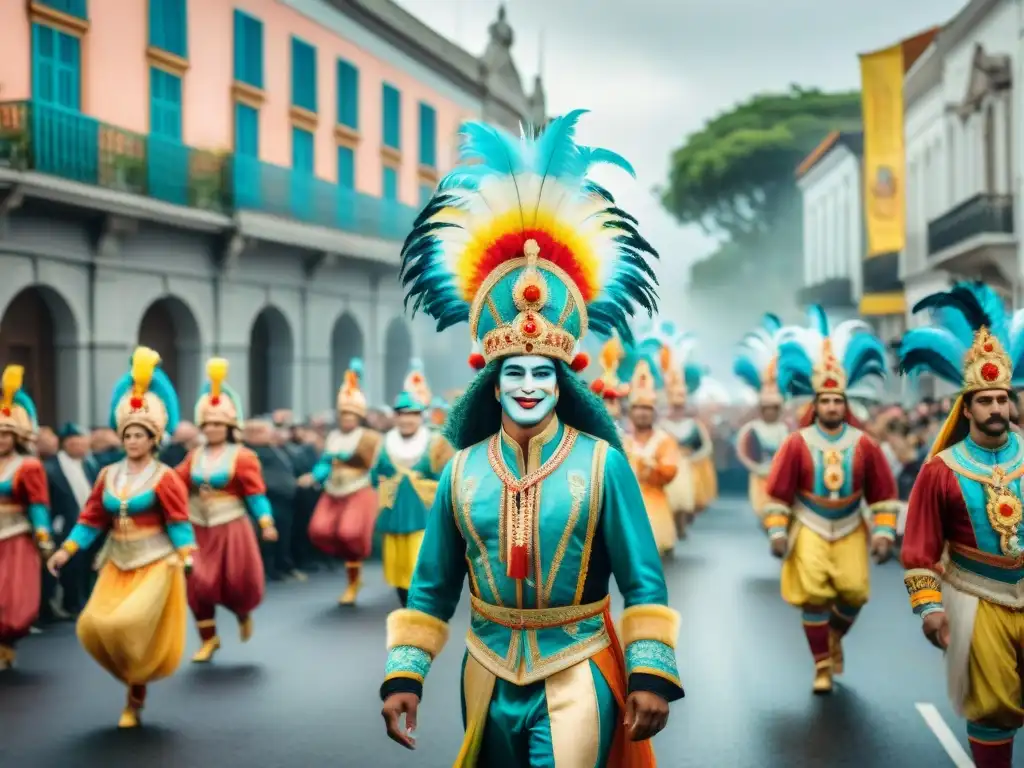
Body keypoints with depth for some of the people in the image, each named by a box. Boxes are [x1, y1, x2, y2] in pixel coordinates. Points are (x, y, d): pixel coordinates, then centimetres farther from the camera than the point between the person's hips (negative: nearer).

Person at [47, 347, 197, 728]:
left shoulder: (165, 478, -9)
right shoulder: (108, 475, 5)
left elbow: (179, 521, -9)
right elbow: (92, 518, 8)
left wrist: (187, 557, -22)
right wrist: (66, 551, 1)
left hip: (156, 563, -5)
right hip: (118, 563, 5)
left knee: (135, 626, -16)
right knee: (95, 625, -6)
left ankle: (136, 694, 7)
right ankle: (134, 679, 19)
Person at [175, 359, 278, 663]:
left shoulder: (242, 457, -7)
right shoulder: (194, 456, 6)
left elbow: (255, 493, -11)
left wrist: (266, 523, -23)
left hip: (231, 529, -3)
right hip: (198, 530, 4)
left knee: (238, 582, 2)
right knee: (198, 585, 2)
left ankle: (243, 613, 38)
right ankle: (209, 639, 18)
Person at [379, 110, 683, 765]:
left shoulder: (603, 464, -8)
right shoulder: (462, 472, 0)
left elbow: (645, 583, -7)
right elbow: (431, 590, 6)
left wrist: (652, 677, -14)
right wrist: (404, 676, -1)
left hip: (577, 680, -3)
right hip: (489, 681, 4)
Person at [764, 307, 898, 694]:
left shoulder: (864, 444, -2)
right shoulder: (797, 443, -7)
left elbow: (884, 493, 3)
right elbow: (778, 492, -2)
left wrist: (884, 533, -3)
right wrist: (777, 532, -7)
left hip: (850, 531, 2)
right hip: (809, 530, -1)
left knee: (855, 592, -9)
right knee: (813, 597, -8)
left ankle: (835, 636, 24)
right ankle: (822, 665, 6)